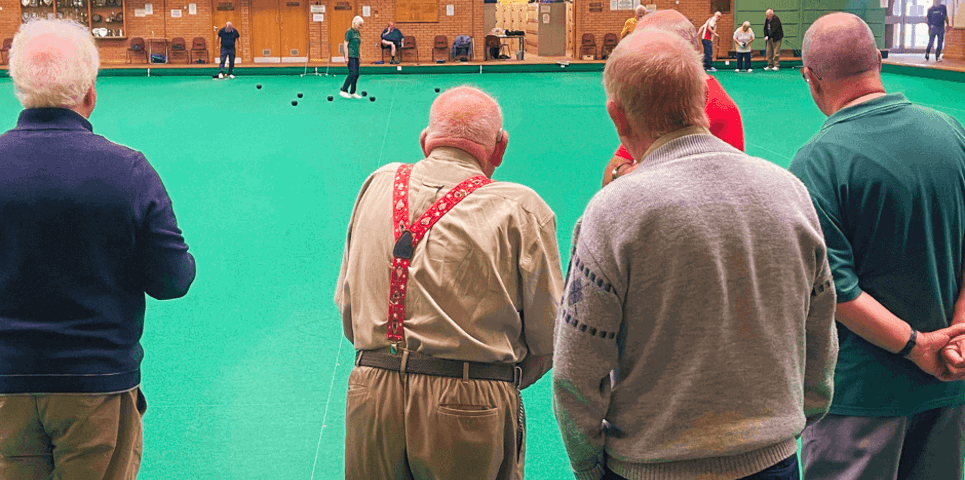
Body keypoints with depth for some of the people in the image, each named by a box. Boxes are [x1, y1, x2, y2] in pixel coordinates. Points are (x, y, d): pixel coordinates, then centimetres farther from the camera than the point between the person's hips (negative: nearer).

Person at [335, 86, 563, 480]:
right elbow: (547, 336, -2)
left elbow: (346, 306, 14)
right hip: (470, 411, -3)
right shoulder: (520, 208, -4)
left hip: (371, 400, 4)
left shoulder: (378, 185, 8)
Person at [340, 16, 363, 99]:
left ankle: (352, 93, 12)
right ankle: (343, 90, -12)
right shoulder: (349, 32, -8)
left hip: (356, 56, 9)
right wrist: (346, 57, -17)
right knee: (353, 73, -16)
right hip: (350, 56, -9)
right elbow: (345, 44, -12)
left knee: (356, 74, 7)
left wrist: (359, 56, 21)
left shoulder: (357, 32, 17)